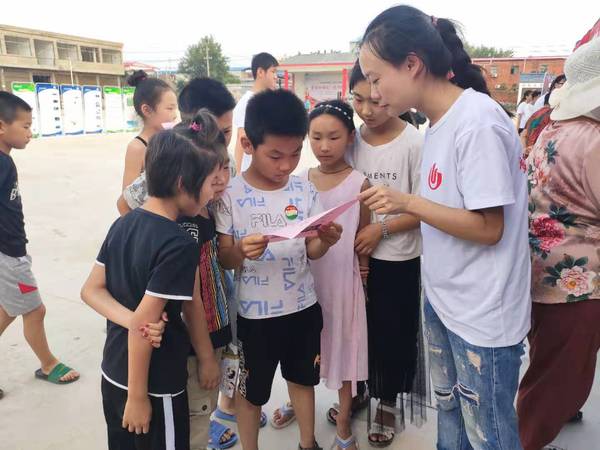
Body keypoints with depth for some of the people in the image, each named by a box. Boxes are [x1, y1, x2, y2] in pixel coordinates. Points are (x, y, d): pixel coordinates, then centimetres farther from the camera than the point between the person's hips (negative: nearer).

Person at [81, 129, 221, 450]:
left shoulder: (122, 224, -1)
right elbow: (143, 324, -25)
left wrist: (128, 318, -13)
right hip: (154, 387, -7)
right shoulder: (179, 245, -24)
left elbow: (91, 290, 2)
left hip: (113, 375, 8)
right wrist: (138, 396, -15)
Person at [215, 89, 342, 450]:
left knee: (303, 379, 24)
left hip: (303, 306, 4)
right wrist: (241, 251, -32)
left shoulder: (304, 189, -4)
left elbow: (311, 251, -1)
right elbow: (223, 258, -10)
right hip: (255, 312, -3)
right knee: (251, 391, 15)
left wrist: (325, 241, -23)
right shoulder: (232, 195, -15)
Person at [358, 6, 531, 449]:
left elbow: (489, 229, -21)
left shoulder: (478, 122, -22)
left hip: (482, 315, -8)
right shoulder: (440, 121, 4)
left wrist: (408, 202, -22)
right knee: (449, 413, 24)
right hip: (443, 301, 8)